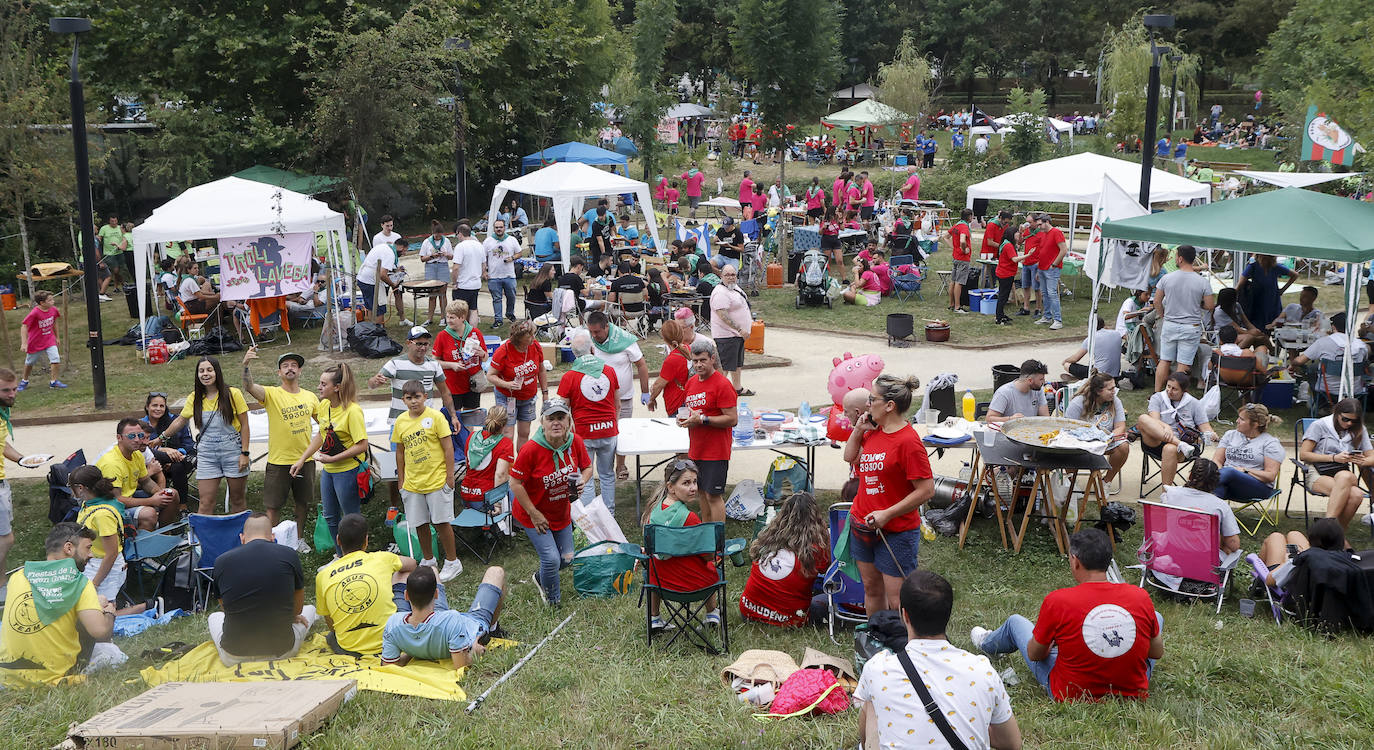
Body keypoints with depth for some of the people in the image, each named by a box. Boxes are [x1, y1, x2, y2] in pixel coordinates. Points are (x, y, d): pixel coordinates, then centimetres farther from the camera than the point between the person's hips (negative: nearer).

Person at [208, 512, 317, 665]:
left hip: (234, 657, 1)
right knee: (310, 610, 31)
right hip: (282, 652, -1)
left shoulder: (221, 561, -2)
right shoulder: (289, 555, -5)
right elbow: (297, 608, 9)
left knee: (214, 616, 36)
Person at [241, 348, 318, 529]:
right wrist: (246, 365, -44)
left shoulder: (310, 397, 4)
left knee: (303, 503, 15)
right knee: (273, 506, 3)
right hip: (279, 461, -4)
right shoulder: (272, 394, -8)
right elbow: (249, 387, -28)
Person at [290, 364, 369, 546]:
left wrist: (332, 458, -21)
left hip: (347, 471, -8)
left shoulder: (353, 410, -21)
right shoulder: (324, 405, 2)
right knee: (330, 517, 18)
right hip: (328, 470, 8)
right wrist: (302, 459, 12)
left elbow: (362, 446, -23)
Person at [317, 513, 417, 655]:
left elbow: (329, 622, 9)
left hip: (348, 650, 0)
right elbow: (412, 563, 22)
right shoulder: (381, 559, 0)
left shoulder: (323, 576, 1)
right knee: (403, 573, 21)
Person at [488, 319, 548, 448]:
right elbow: (490, 375, -15)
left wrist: (545, 394, 8)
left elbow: (541, 371, 7)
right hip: (507, 397, -4)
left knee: (524, 433, 12)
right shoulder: (503, 351, -21)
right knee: (508, 435, -9)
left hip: (528, 398, 4)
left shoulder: (536, 347, -8)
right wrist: (507, 384, -31)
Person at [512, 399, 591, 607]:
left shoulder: (575, 442, -13)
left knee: (566, 559, 14)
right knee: (551, 558, -10)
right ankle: (552, 598, 20)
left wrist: (582, 481, -18)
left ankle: (540, 577, 47)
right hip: (533, 514, -5)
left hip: (562, 512, 5)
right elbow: (515, 484, -20)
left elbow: (587, 467, 5)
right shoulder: (530, 449, -27)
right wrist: (534, 514, -18)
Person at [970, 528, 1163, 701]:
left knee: (1015, 622, 24)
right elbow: (1158, 652, 0)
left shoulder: (1057, 601, -23)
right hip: (1133, 693, 2)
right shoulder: (1141, 597, -16)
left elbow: (1034, 655, -8)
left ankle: (986, 643, 59)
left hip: (1073, 696, -2)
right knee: (1157, 618, 29)